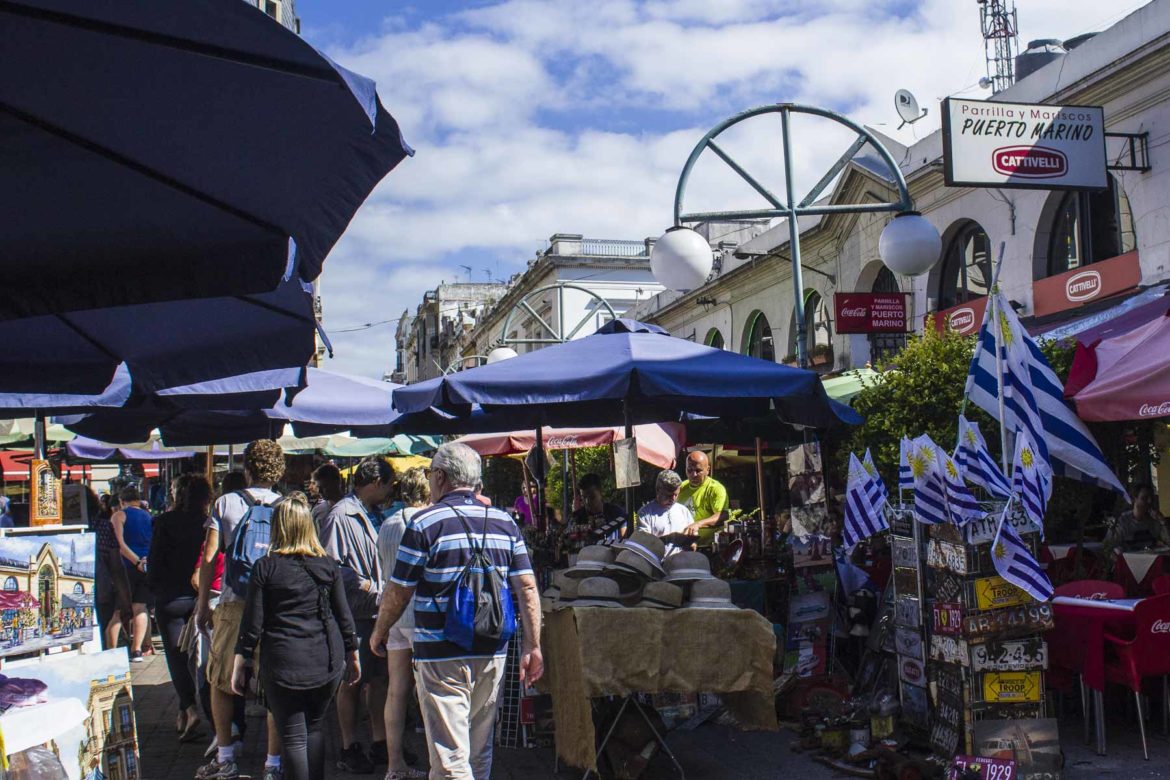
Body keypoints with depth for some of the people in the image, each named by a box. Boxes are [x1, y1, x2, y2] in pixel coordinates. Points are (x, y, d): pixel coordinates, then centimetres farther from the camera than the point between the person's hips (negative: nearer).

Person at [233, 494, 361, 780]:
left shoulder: (265, 567, -4)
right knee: (315, 727, 19)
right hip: (327, 661, 3)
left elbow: (252, 623, -4)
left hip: (284, 663, -3)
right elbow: (344, 616, 7)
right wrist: (352, 656, 17)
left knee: (293, 737, 4)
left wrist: (240, 665, 5)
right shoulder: (327, 565, 4)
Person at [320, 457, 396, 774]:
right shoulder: (340, 516, -13)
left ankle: (380, 744, 21)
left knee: (379, 678, 11)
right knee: (350, 682, 2)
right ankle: (349, 750, 13)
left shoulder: (373, 515, 16)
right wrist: (364, 585, -17)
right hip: (353, 614, -8)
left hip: (377, 611, 8)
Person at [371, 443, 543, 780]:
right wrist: (532, 646, 6)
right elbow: (527, 587, 2)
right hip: (492, 654, 6)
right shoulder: (505, 522, 6)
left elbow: (398, 592, -4)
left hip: (442, 655, -5)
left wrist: (379, 633, 13)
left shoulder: (425, 523, -8)